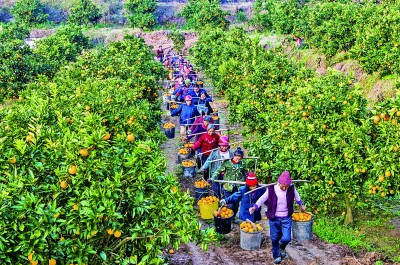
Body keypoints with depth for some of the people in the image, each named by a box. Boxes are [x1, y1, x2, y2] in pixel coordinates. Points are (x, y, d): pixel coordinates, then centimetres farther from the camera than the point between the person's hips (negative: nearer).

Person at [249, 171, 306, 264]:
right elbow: (262, 199, -9)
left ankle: (282, 248, 30)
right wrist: (255, 207, -24)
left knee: (286, 238, -8)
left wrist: (301, 205, 24)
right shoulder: (271, 189, -18)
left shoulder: (291, 188, -12)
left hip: (286, 218, 1)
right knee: (275, 239, 10)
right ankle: (276, 256, 36)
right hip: (274, 218, -1)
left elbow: (296, 196, 9)